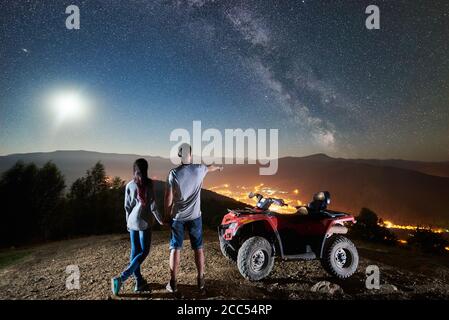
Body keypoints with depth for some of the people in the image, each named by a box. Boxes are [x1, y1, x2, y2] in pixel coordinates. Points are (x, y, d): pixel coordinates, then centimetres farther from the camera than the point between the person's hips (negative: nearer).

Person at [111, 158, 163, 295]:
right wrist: (159, 219, 2)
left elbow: (127, 206, 8)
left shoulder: (129, 185, 3)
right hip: (144, 221, -5)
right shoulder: (149, 183, -10)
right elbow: (152, 203, -10)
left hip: (132, 221, 5)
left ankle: (139, 282, 17)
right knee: (144, 252, 4)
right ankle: (121, 278, -6)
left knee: (135, 251, 11)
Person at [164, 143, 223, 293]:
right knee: (198, 248, 12)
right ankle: (200, 280, 21)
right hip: (194, 216, 1)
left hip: (177, 217, -1)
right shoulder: (199, 169, -7)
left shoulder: (173, 173, -13)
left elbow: (168, 198, -11)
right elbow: (210, 167, 18)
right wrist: (218, 167, 41)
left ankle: (173, 283, 16)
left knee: (175, 249, 8)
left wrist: (167, 215, 4)